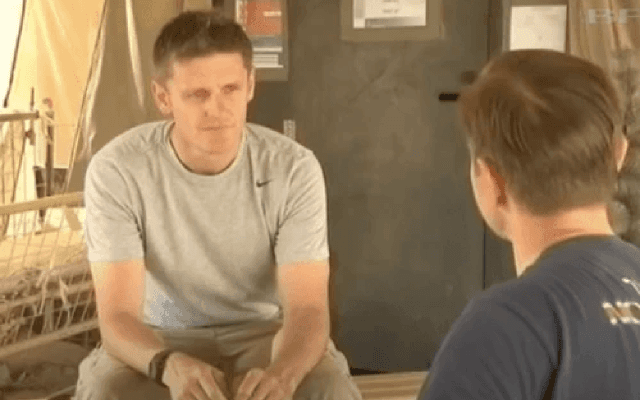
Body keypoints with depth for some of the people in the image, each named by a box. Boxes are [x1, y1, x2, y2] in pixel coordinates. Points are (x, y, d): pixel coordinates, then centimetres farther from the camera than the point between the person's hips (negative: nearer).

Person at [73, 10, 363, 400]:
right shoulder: (116, 170, -20)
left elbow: (307, 309, -22)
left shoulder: (294, 168, -18)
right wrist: (170, 365, -46)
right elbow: (118, 316, -23)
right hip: (162, 339, 0)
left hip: (265, 333, 1)